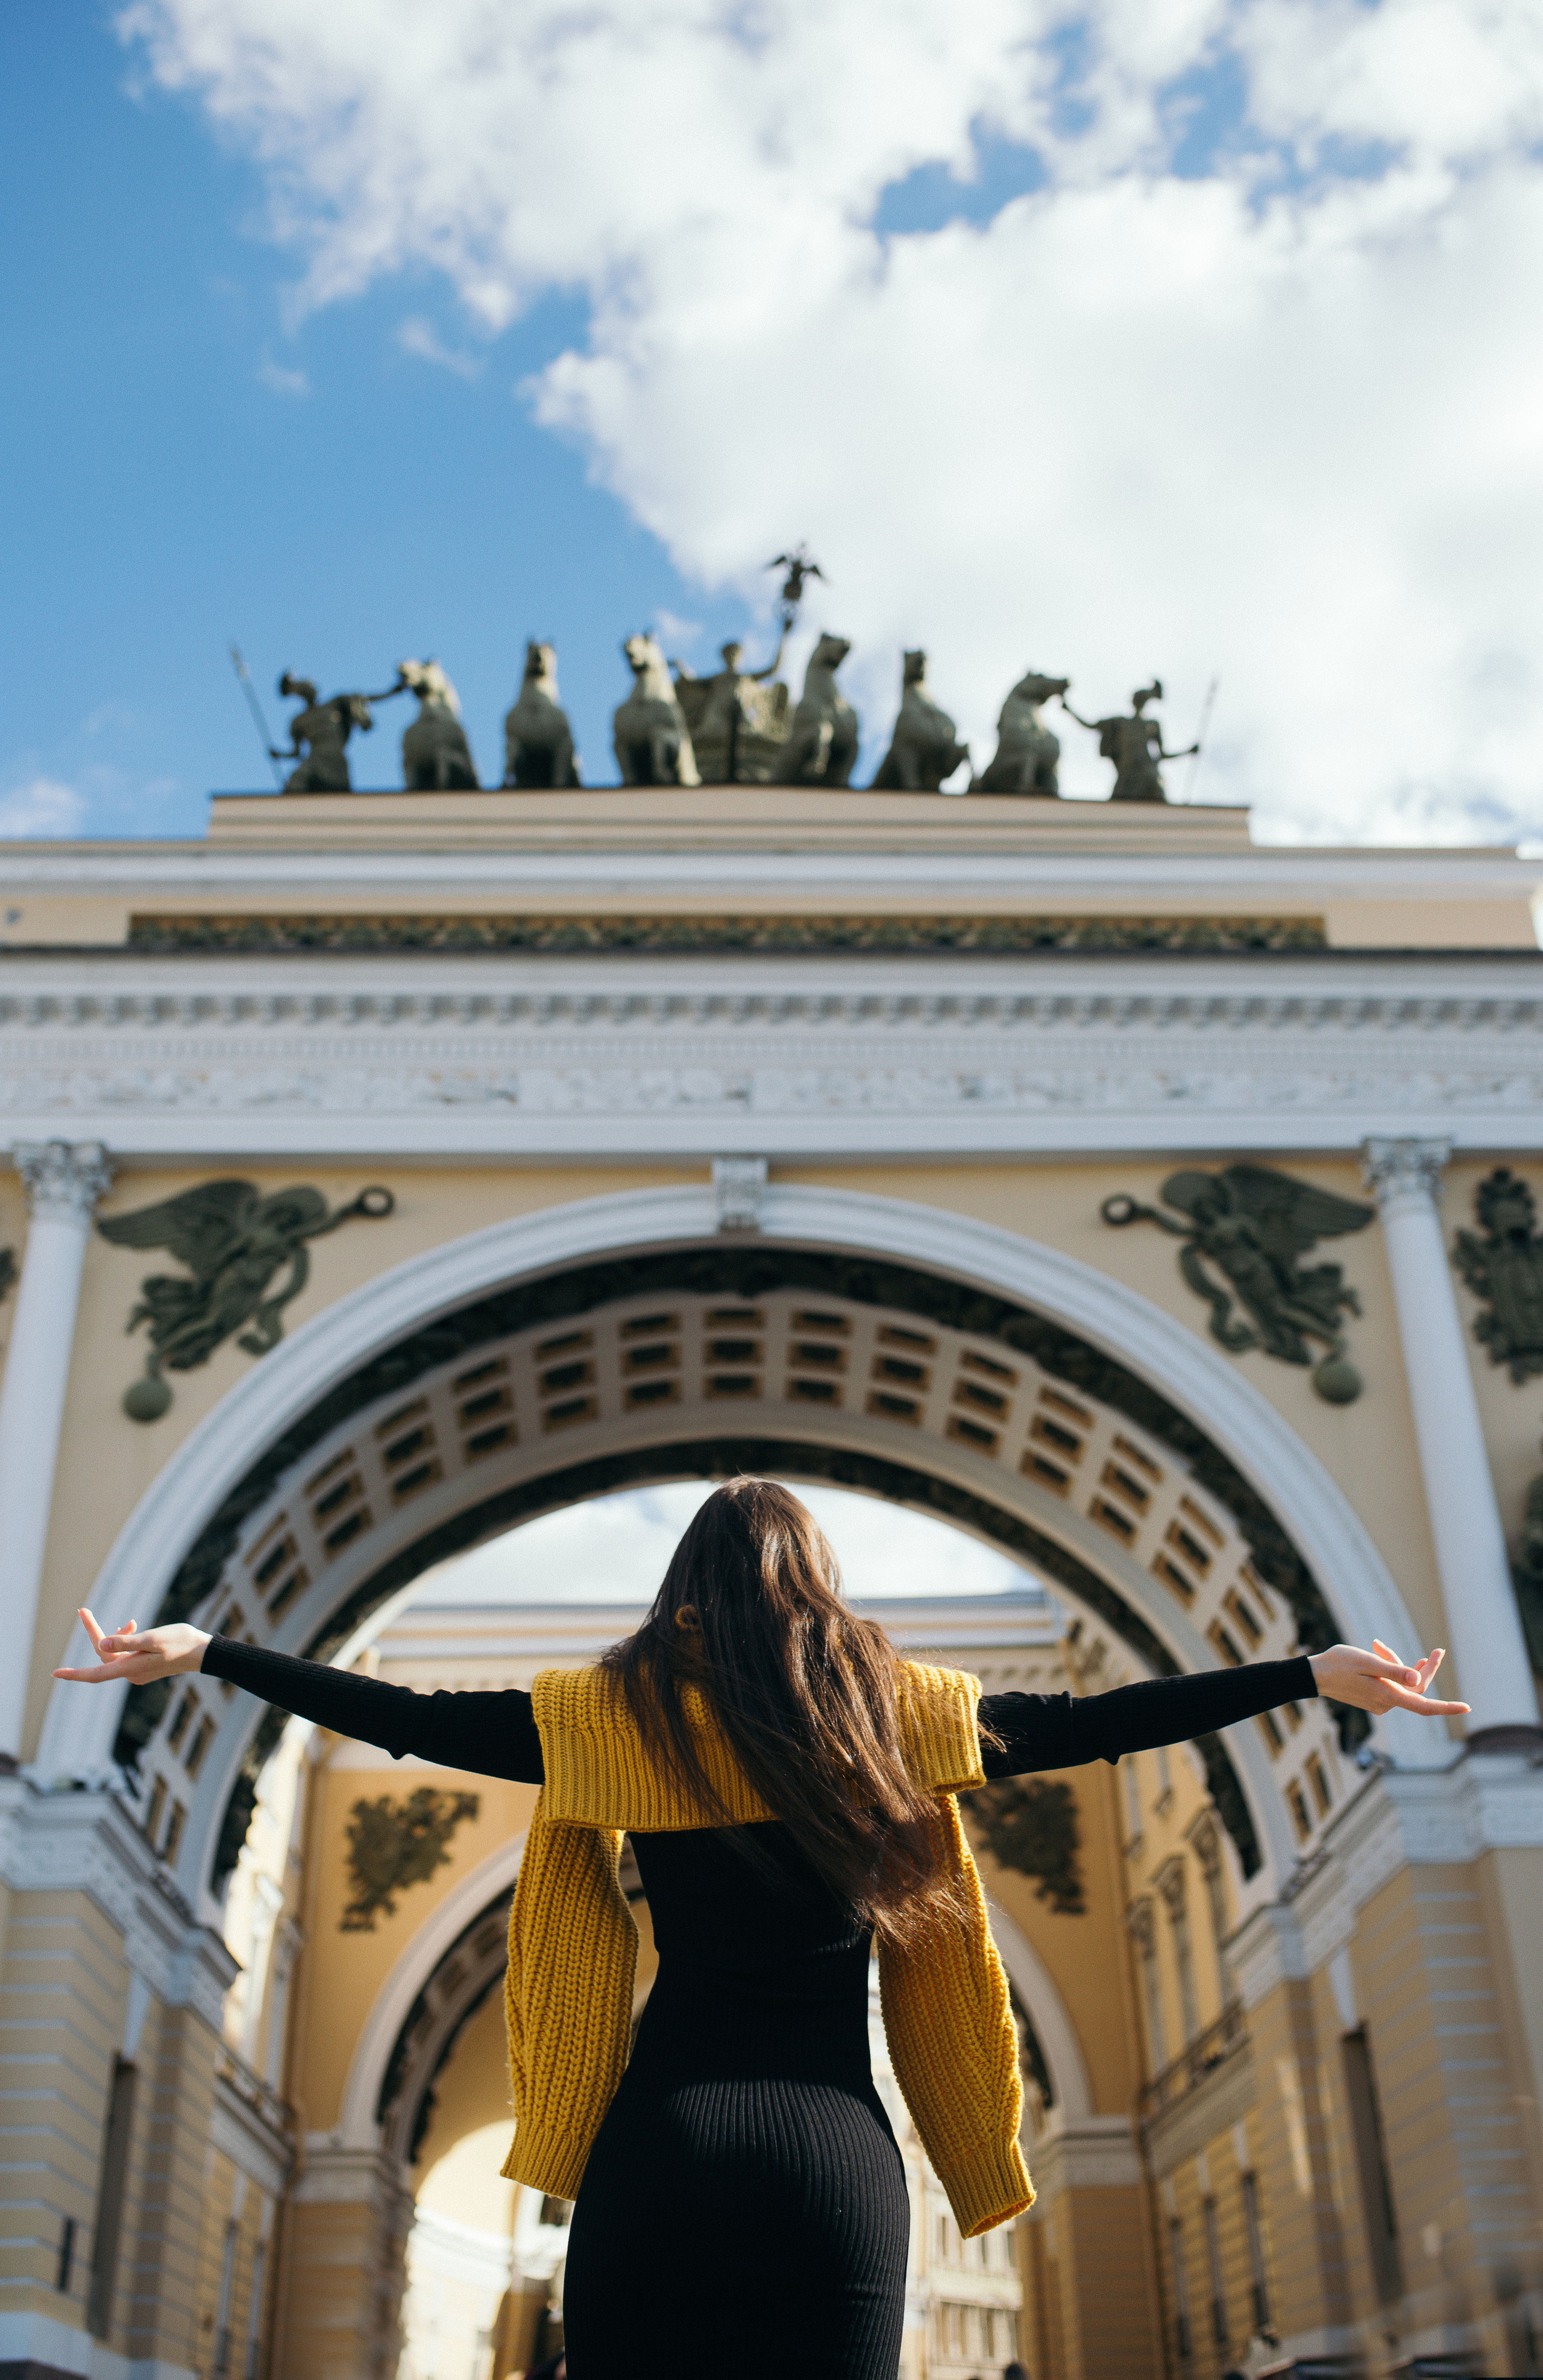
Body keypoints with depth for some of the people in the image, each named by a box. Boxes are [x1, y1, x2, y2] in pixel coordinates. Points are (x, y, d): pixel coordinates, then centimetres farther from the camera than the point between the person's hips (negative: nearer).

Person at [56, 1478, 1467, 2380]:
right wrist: (1313, 1677, 8)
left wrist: (205, 1655, 14)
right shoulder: (891, 1709, 3)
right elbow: (1086, 1725, 2)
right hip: (836, 2150, 0)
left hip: (663, 2139, 0)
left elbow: (415, 1721, 4)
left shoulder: (621, 1712, 3)